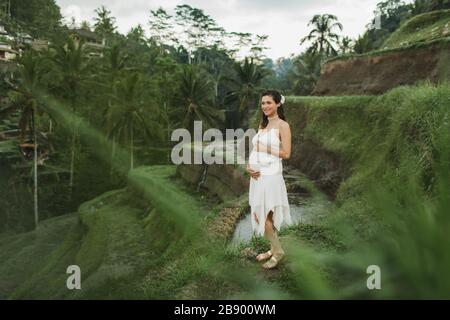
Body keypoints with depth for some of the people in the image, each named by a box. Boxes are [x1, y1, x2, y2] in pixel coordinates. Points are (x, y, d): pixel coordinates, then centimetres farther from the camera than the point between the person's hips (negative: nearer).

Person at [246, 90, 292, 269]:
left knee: (263, 216, -5)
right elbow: (255, 149, 12)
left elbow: (286, 154, -12)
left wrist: (265, 149, -11)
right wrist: (248, 166, -4)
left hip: (270, 175, -7)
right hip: (257, 175, 7)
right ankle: (273, 249, 27)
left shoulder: (282, 125, -6)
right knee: (259, 214, 11)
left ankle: (277, 251, 13)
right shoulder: (262, 124, 15)